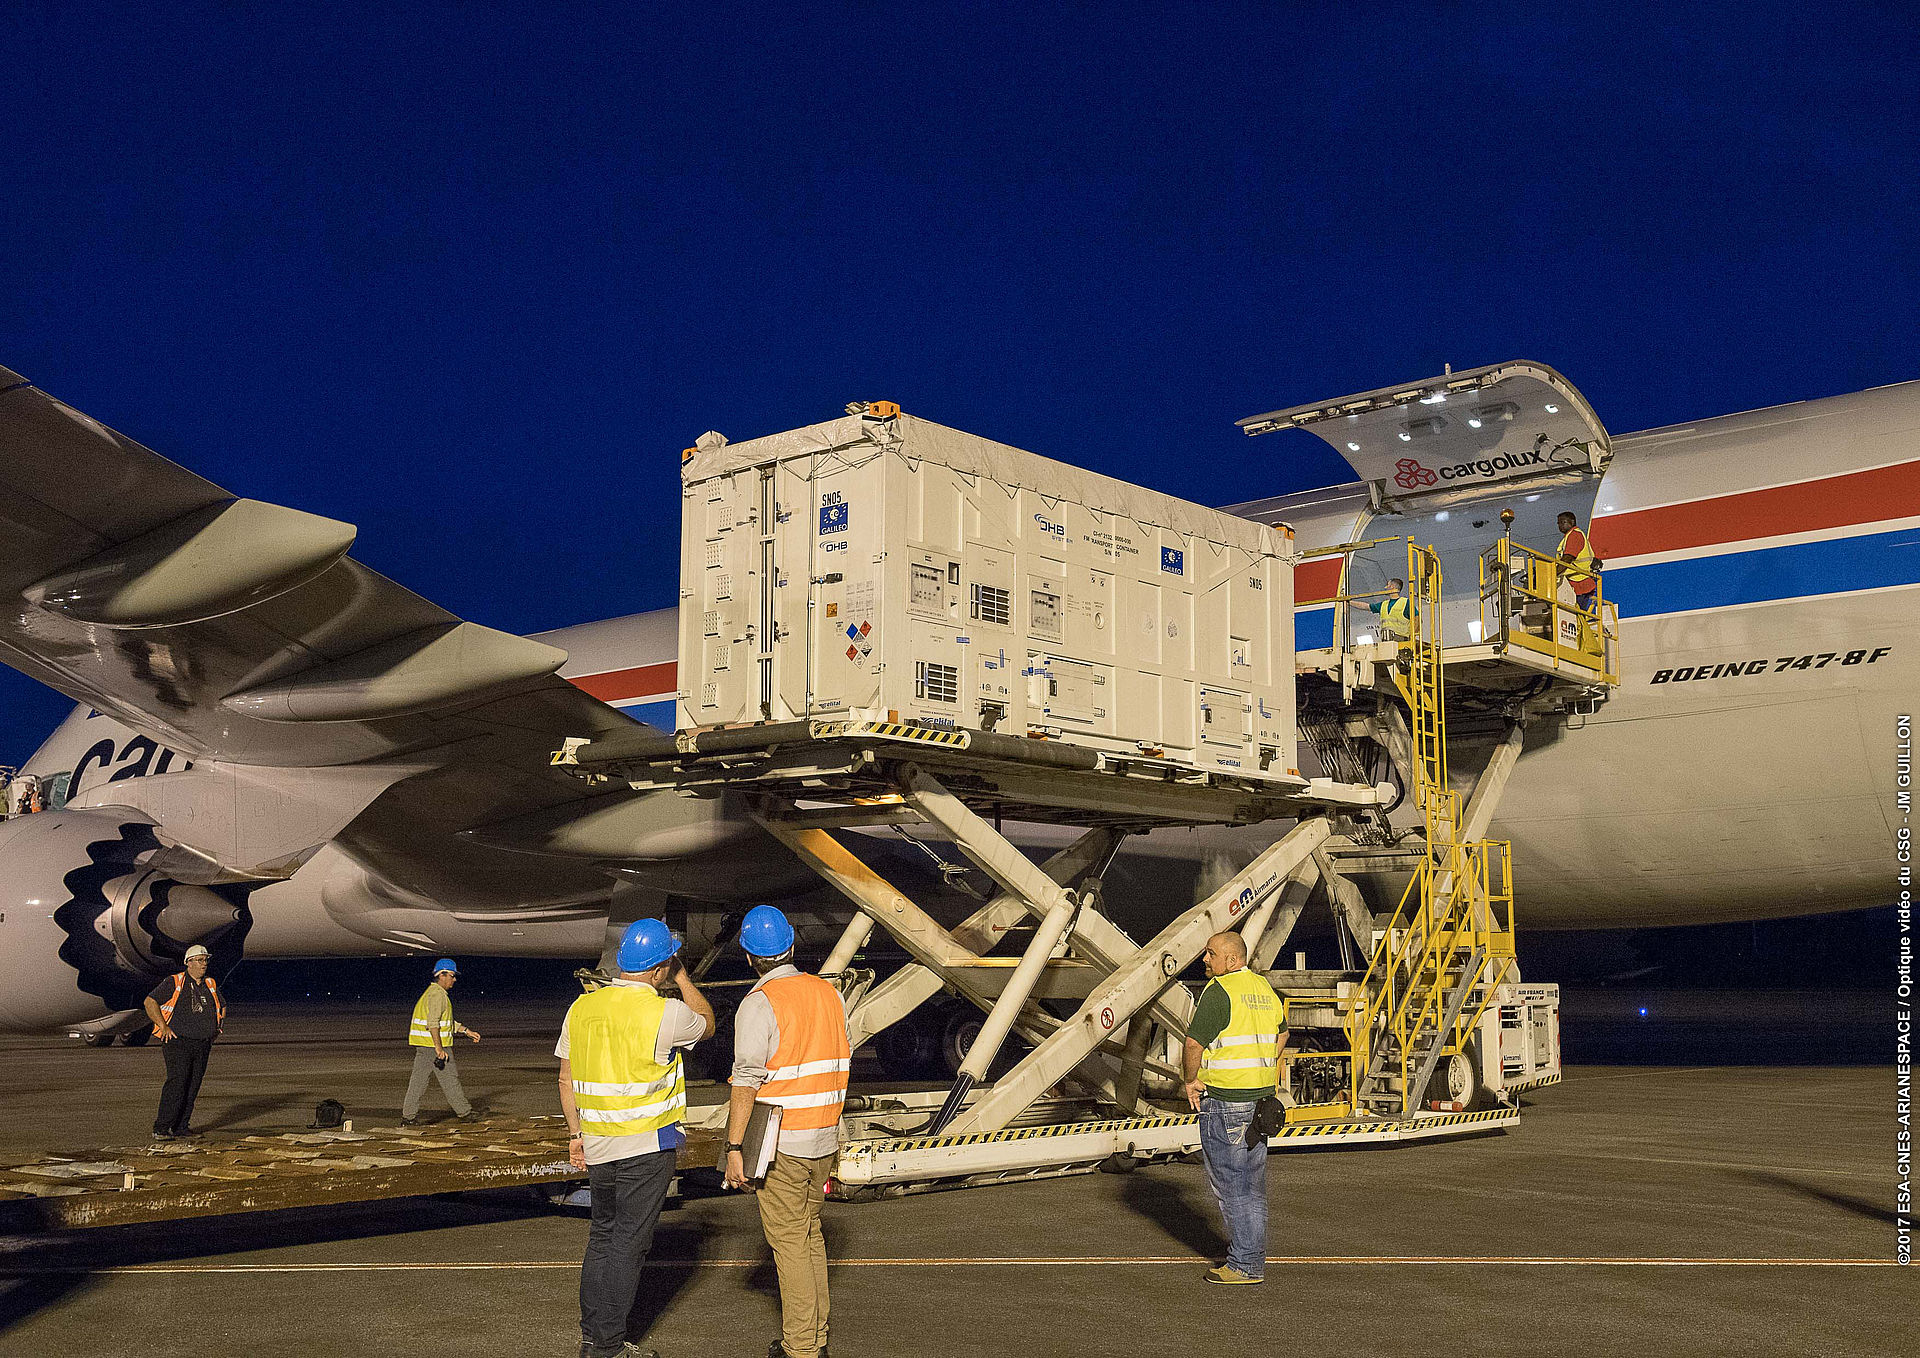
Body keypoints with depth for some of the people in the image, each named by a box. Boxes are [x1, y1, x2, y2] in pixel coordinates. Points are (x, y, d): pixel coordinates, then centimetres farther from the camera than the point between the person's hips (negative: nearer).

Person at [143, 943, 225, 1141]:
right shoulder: (174, 983, -3)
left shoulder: (211, 985, 15)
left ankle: (181, 1126, 12)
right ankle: (161, 1128, -16)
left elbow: (222, 1006, 32)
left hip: (202, 1045, 6)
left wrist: (218, 1027, 18)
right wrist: (163, 1026, -12)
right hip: (178, 1042, -6)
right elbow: (150, 1002, -5)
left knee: (193, 1086, 5)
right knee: (177, 1082, -17)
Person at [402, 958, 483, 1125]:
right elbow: (433, 1023, -24)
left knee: (418, 1080, 8)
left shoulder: (432, 992, 19)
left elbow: (448, 1021, 25)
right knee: (450, 1079, 0)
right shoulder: (437, 995, -15)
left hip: (421, 1045, 10)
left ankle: (408, 1117, 6)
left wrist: (467, 1031, 22)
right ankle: (464, 1113, 9)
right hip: (434, 1044, -10)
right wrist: (439, 1049, -27)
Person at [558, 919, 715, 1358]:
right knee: (629, 1243, 1)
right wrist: (681, 975, 11)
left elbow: (567, 1080, 9)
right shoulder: (664, 1013, -15)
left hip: (597, 1147, 6)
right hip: (647, 1146, -6)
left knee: (602, 1236, 18)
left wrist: (576, 1133, 18)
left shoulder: (581, 1007, 3)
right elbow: (707, 1023, 6)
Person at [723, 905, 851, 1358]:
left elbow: (746, 1082, -18)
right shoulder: (829, 994, 6)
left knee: (788, 1241, 1)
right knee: (810, 1234, 17)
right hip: (824, 1141, 7)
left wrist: (734, 1148, -14)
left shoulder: (759, 1004, -14)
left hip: (781, 1145, -7)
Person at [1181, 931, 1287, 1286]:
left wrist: (1190, 1080, -4)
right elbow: (1281, 1033, 25)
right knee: (1253, 1183, 15)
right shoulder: (1264, 988, 11)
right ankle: (1253, 1260, 23)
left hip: (1224, 1099, -8)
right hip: (1261, 1096, 9)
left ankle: (1244, 1266, 2)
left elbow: (1194, 1043, -19)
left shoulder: (1219, 991, -15)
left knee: (1230, 1183, -1)